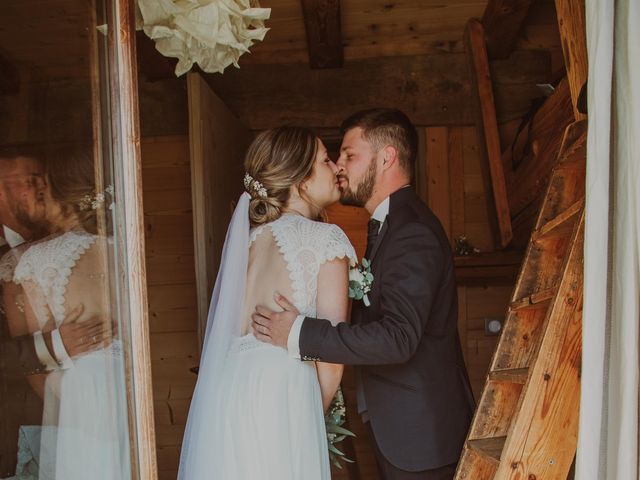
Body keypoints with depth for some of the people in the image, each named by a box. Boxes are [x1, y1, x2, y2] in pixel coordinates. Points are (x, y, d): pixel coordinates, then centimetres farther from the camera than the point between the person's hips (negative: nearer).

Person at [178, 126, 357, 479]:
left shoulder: (250, 234, 11)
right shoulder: (325, 238, -6)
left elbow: (240, 323, 12)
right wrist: (318, 411, 10)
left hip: (223, 386, 6)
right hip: (281, 395, -6)